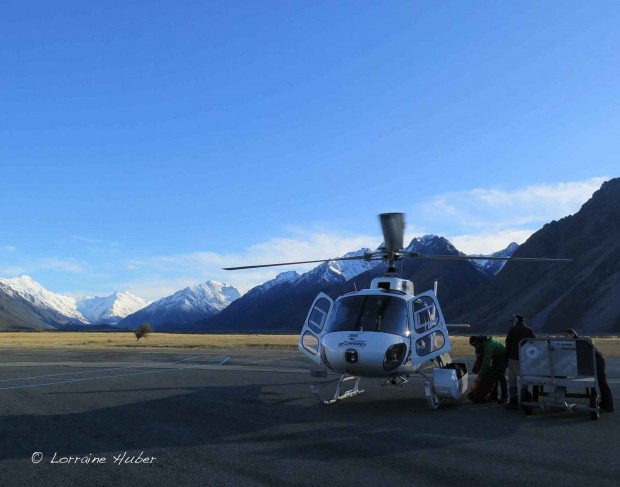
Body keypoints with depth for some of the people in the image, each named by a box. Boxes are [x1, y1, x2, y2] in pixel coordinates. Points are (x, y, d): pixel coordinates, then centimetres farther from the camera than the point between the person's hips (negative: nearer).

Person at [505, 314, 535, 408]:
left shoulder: (512, 330, -4)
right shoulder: (530, 331, 4)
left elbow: (508, 344, -4)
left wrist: (507, 357, 3)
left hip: (514, 358, -3)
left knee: (512, 380, 3)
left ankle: (513, 401, -1)